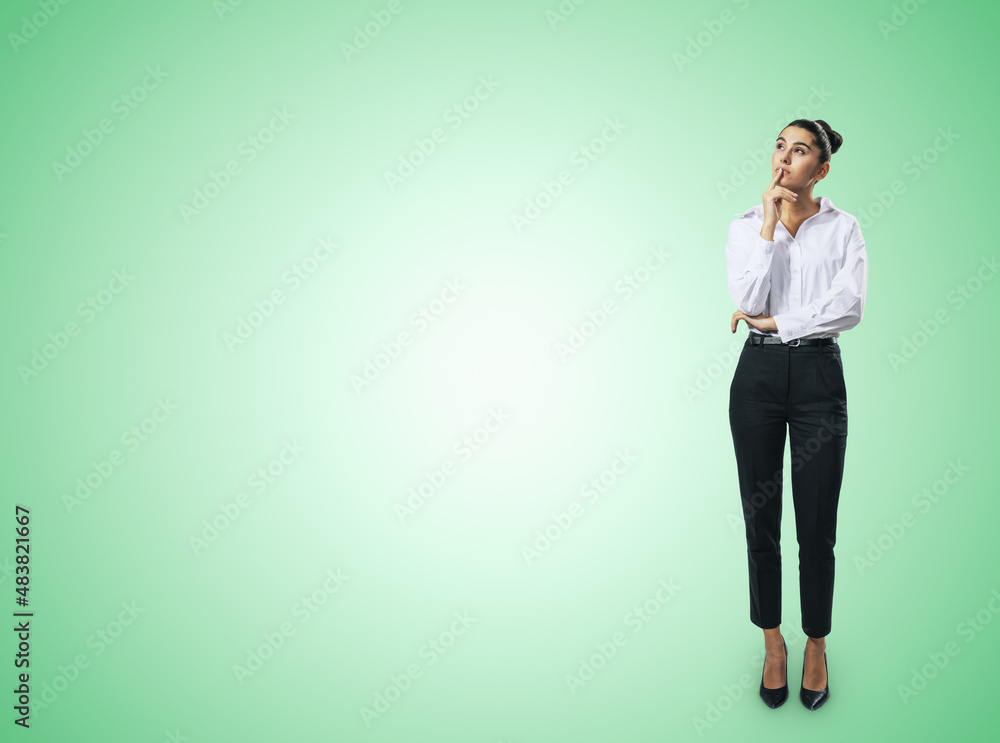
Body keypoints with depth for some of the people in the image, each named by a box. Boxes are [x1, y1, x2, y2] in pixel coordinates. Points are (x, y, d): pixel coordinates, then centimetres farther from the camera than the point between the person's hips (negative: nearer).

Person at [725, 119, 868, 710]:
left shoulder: (843, 228, 3)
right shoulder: (745, 226, 7)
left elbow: (850, 307, -12)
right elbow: (748, 300, -10)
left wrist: (774, 321, -9)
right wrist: (771, 226, -8)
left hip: (819, 376, -1)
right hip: (759, 373, 1)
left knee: (817, 528, 4)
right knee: (761, 521, 8)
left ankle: (817, 647, 25)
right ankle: (773, 644, 27)